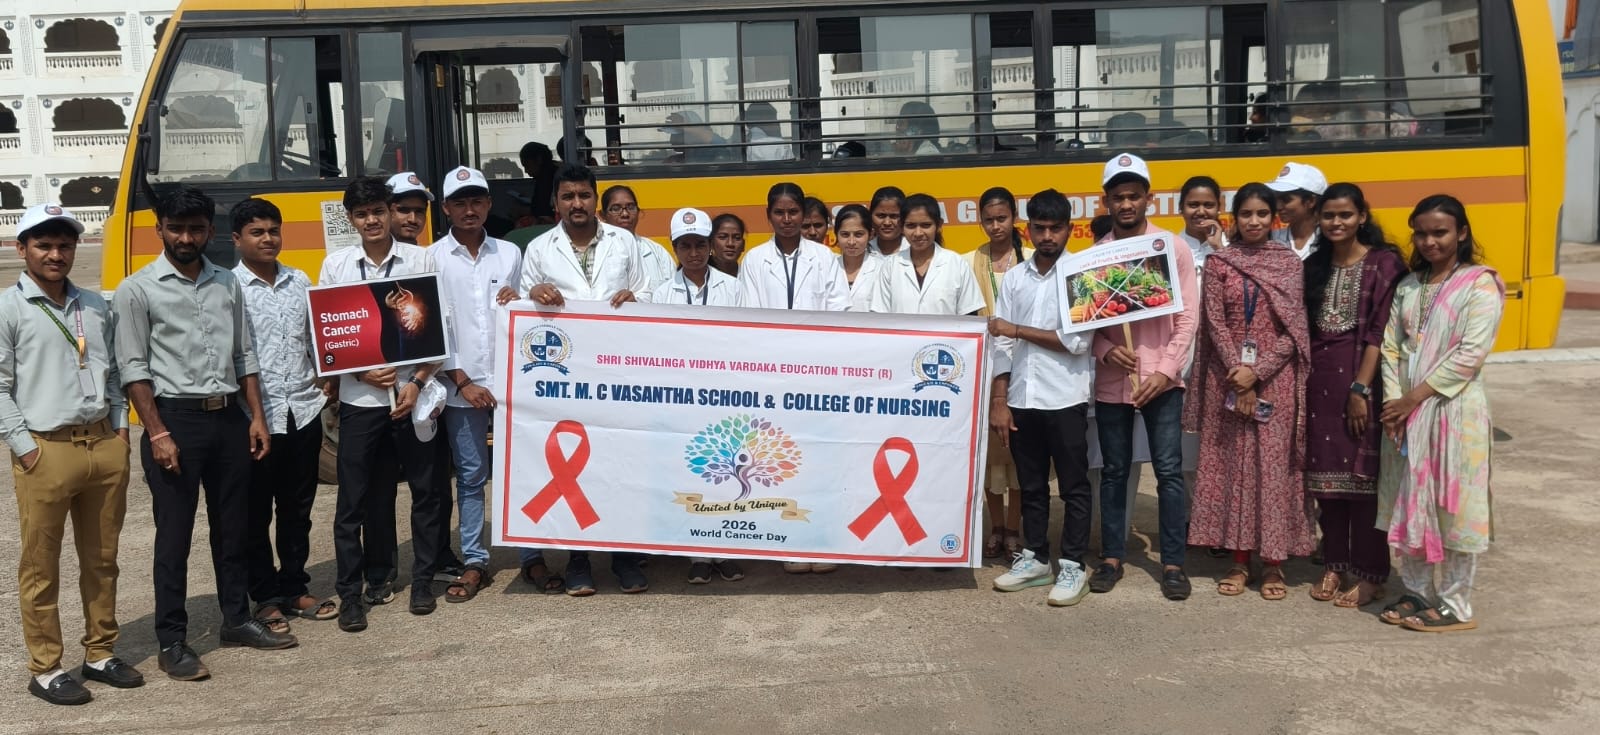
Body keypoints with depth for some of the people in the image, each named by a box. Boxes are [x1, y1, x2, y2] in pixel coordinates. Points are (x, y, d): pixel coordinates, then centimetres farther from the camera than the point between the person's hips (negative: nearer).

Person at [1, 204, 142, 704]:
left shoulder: (96, 306, 13)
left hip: (105, 446, 5)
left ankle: (100, 654, 25)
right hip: (46, 452, -5)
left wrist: (120, 428, 8)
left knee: (102, 559, 13)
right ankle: (45, 669, 14)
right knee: (41, 567, 4)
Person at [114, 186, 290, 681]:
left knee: (232, 527, 13)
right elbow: (133, 369, -8)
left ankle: (237, 620, 27)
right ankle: (172, 643, 10)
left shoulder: (227, 283, 10)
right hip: (176, 418, -5)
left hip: (228, 418, 5)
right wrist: (157, 434, -14)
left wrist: (256, 416, 4)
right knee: (174, 536, 1)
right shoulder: (138, 290, -4)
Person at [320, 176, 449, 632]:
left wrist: (417, 383, -9)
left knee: (428, 491, 7)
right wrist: (363, 373, -10)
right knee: (355, 500, 4)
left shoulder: (421, 260, 1)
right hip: (360, 399, 0)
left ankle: (423, 579, 22)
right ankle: (351, 593, 14)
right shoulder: (335, 266, 3)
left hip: (413, 394, 0)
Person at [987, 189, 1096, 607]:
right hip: (1021, 398, 4)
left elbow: (1078, 341, -12)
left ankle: (1073, 566, 12)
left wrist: (1018, 330, -9)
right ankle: (1034, 558, 24)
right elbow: (1000, 344, 6)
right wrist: (999, 401, 1)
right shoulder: (1013, 278, 8)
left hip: (1066, 399, -4)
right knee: (1031, 486, 14)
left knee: (1074, 487, 5)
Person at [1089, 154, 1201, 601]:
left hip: (1161, 379, -1)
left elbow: (1188, 316, -2)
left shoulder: (1173, 247, 0)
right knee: (1114, 471, 10)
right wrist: (1106, 349, -14)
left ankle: (1173, 563, 10)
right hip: (1110, 380, 2)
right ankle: (1112, 557, 20)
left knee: (1168, 471, 0)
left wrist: (1165, 370, -10)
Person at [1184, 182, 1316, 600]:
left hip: (1276, 378, -1)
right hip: (1229, 377, 1)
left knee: (1273, 466, 0)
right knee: (1232, 465, 4)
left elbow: (1294, 329, -3)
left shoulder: (1290, 264, 2)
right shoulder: (1218, 262, 4)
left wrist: (1256, 371, -13)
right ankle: (1239, 560, 13)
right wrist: (1237, 373, -12)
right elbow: (1215, 323, -2)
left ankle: (1273, 562, 9)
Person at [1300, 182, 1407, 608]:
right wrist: (1304, 382, 3)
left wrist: (1360, 388, -16)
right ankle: (1335, 566, 21)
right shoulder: (1314, 265, 11)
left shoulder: (1383, 263, -6)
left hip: (1361, 377, -5)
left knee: (1363, 474, 0)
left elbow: (1379, 333, -12)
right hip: (1319, 379, 5)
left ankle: (1369, 574, 11)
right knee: (1326, 474, 9)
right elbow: (1304, 328, 11)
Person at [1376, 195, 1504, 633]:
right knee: (1409, 503, 11)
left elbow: (1471, 354, -14)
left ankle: (1455, 606, 10)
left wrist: (1415, 397, -15)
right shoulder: (1408, 286, 12)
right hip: (1405, 412, 6)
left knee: (1453, 507, -1)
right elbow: (1391, 346, 8)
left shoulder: (1480, 285, -6)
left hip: (1454, 410, -6)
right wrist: (1393, 400, -6)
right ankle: (1417, 592, 23)